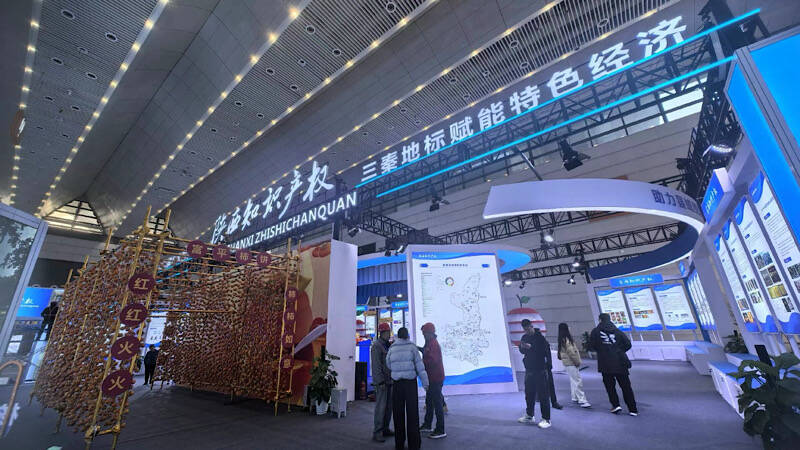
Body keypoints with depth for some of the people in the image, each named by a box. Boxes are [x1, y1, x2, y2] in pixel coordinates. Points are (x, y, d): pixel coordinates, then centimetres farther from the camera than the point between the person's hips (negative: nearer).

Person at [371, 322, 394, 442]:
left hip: (389, 380, 8)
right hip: (381, 381, -8)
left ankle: (385, 429, 24)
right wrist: (380, 381, -19)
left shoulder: (387, 345, 13)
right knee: (381, 406, -4)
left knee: (389, 406, 12)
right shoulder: (376, 346, -13)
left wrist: (392, 378, 16)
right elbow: (376, 365, -17)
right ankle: (377, 432, 5)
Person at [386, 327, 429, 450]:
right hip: (410, 382, -2)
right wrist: (425, 382, -4)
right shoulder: (412, 347, -5)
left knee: (398, 412, 12)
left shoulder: (392, 349, 1)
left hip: (397, 383, 2)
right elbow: (419, 366, -8)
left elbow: (388, 365, 7)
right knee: (412, 412, 6)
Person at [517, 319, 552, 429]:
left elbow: (546, 351, -19)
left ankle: (546, 419, 12)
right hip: (529, 369, 7)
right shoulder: (525, 337, 7)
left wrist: (531, 347, -25)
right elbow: (522, 351, 11)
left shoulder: (540, 337, -13)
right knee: (529, 394, 16)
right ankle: (529, 416, 30)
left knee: (543, 395, 0)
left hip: (540, 370, -7)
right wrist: (522, 347, -9)